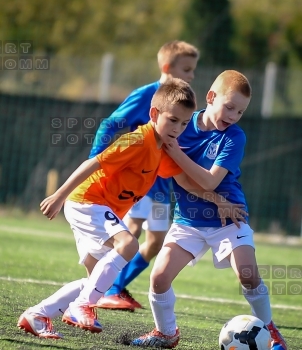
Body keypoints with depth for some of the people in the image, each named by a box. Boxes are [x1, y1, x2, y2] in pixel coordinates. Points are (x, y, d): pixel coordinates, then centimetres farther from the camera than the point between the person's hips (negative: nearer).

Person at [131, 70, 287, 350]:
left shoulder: (234, 137, -13)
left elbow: (210, 181, -22)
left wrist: (175, 152, -25)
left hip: (227, 218, -2)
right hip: (188, 220, 3)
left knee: (248, 274, -18)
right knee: (159, 277, -8)